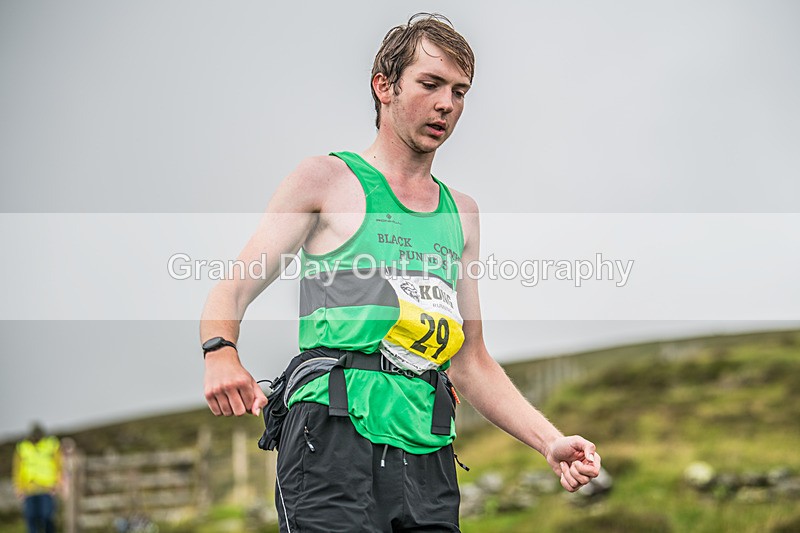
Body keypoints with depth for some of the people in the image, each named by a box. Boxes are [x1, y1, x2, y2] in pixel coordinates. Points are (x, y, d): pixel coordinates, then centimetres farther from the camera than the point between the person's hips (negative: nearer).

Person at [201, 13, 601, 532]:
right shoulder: (327, 179, 7)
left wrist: (550, 441, 13)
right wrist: (221, 353, -21)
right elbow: (232, 291, 1)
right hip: (336, 431, -5)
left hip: (429, 455, 5)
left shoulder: (462, 212, 22)